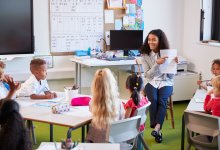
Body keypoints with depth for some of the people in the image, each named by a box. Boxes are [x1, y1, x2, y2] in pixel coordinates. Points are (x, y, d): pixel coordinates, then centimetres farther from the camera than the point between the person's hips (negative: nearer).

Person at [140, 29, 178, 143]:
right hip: (151, 82, 0)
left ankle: (156, 128, -36)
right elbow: (148, 75, -7)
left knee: (162, 100, -29)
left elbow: (171, 76, 1)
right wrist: (157, 63, -21)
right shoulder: (145, 55, 0)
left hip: (165, 82, 0)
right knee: (153, 100, -29)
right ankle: (158, 130, -23)